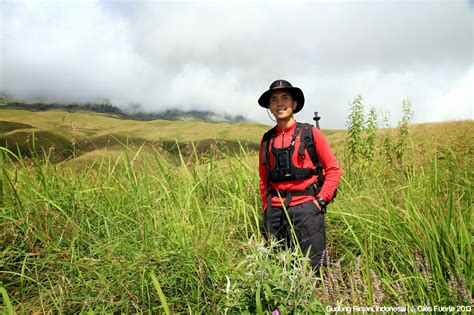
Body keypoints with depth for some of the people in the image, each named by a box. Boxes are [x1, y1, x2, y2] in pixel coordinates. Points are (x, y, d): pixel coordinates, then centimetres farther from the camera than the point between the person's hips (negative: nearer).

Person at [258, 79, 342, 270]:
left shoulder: (310, 133, 0)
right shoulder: (267, 139, 9)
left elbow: (334, 170, 2)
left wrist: (320, 200, -7)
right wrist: (266, 210, 12)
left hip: (305, 207, -3)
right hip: (275, 211, 4)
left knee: (311, 267, 0)